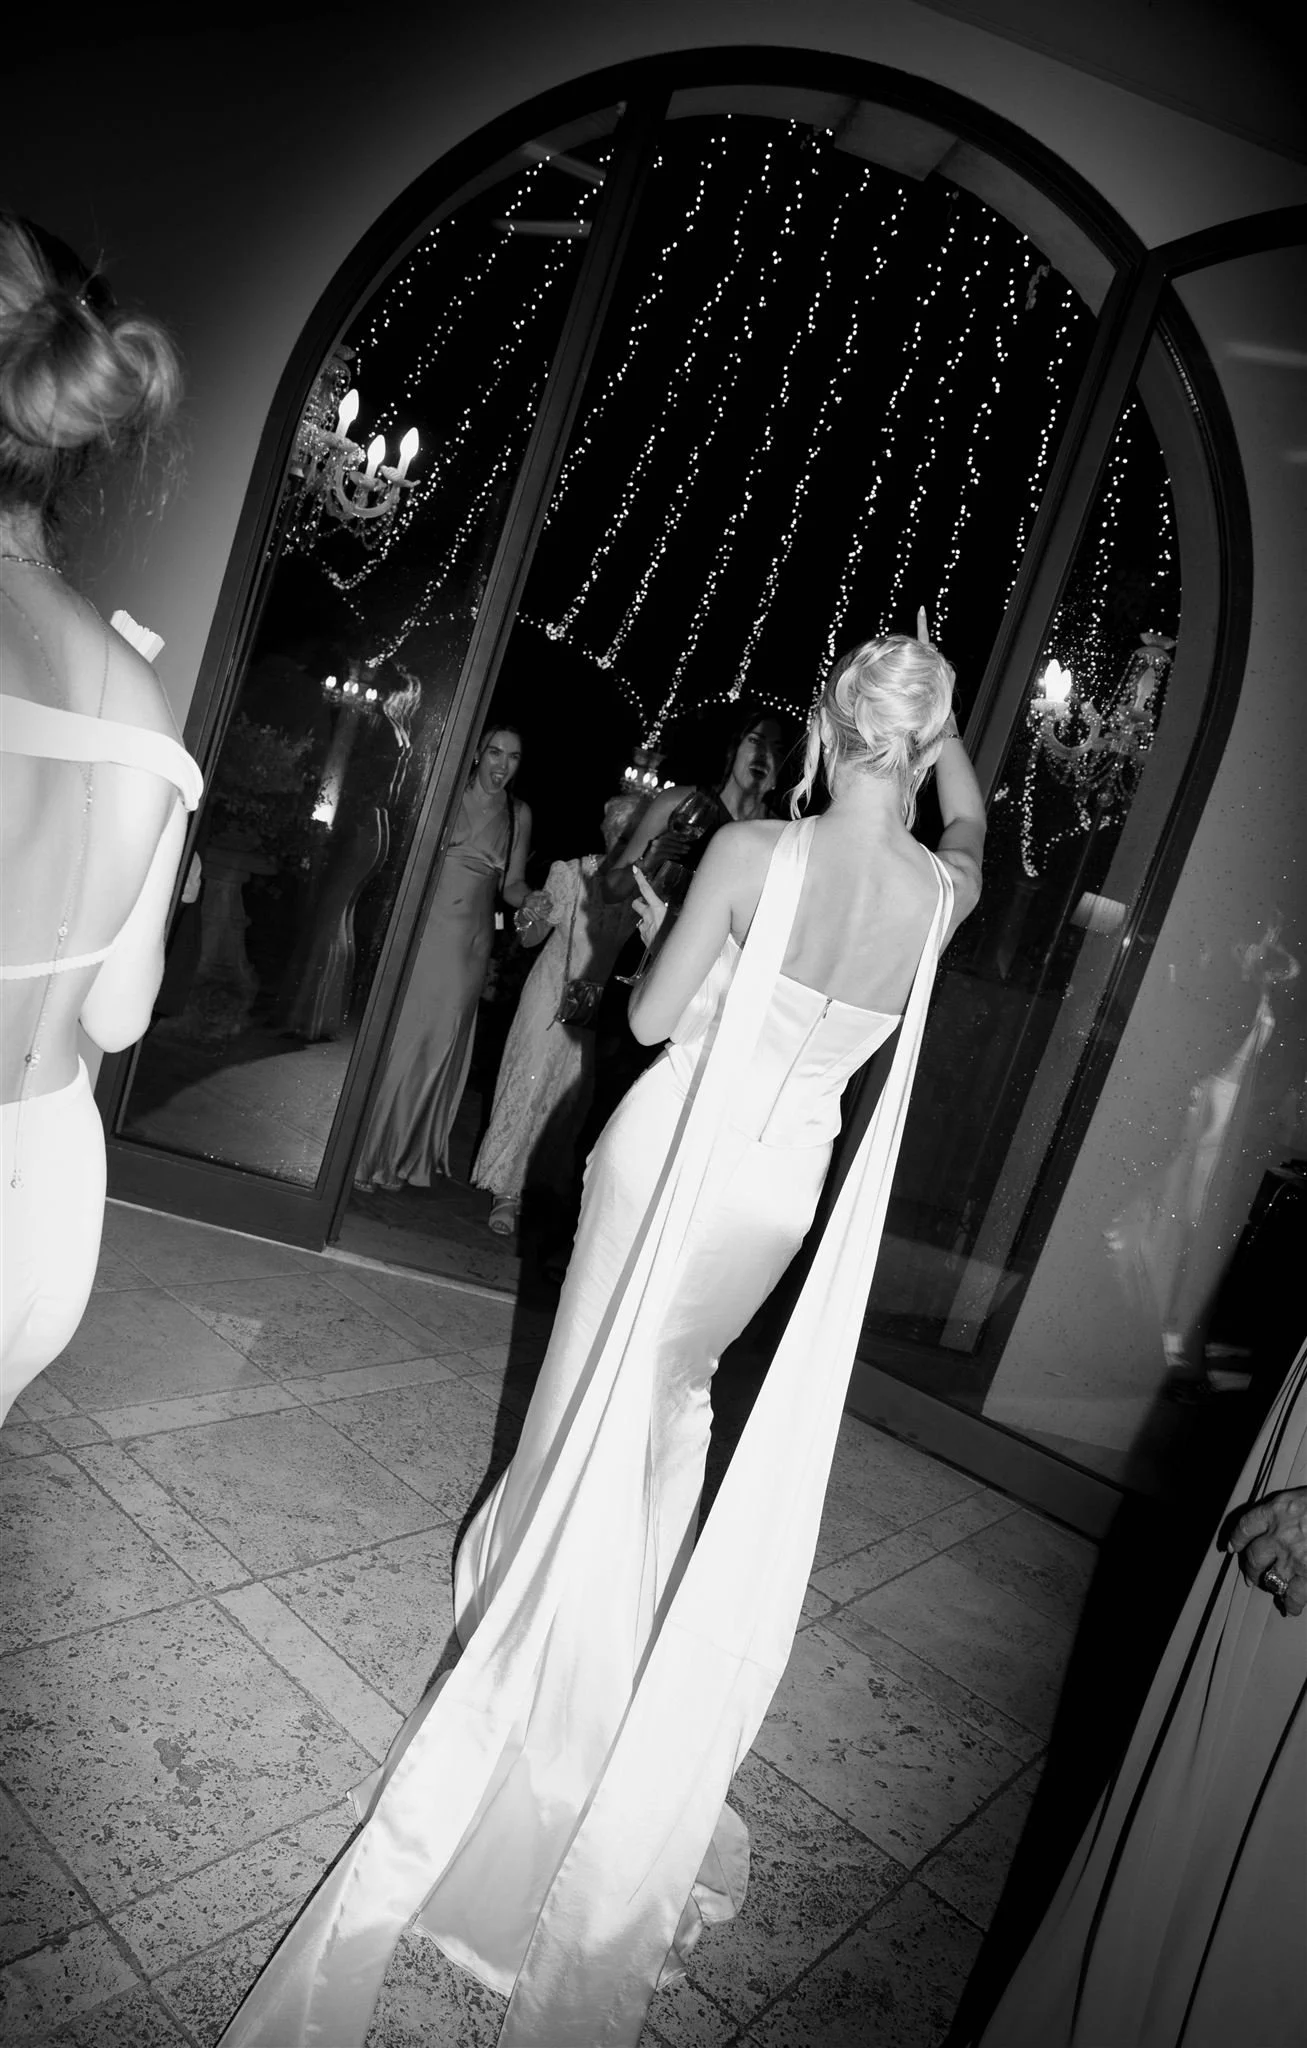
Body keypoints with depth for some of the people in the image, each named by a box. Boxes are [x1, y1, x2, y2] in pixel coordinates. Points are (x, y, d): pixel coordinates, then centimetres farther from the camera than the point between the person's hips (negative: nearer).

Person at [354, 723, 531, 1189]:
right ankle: (370, 1152, 16)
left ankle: (408, 1155, 24)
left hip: (469, 943, 3)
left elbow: (512, 885, 12)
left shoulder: (519, 815, 8)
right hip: (422, 929, -3)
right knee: (398, 1036, 2)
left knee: (441, 1045, 8)